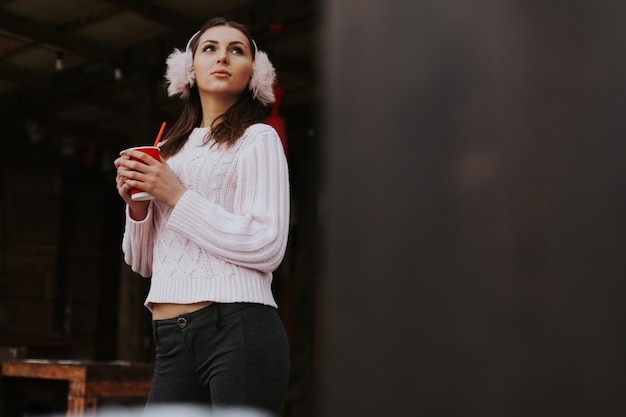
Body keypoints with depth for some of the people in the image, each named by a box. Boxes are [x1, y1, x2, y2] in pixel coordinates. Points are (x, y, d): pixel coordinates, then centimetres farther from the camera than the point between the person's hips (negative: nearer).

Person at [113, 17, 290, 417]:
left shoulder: (257, 138, 2)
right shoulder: (171, 150, 18)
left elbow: (267, 247, -11)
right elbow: (144, 262, 19)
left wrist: (176, 196, -10)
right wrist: (137, 203, 1)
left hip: (238, 327, -5)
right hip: (173, 340, 5)